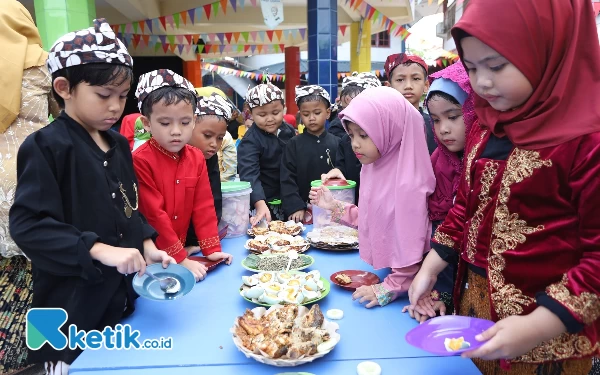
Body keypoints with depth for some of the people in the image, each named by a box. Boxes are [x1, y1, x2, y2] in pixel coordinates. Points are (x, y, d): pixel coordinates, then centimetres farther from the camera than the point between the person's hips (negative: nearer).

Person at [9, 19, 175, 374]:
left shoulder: (119, 145, 7)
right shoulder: (45, 147, -14)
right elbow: (27, 225, -20)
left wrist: (147, 246, -1)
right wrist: (101, 250, -27)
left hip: (123, 296, 7)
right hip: (74, 310, -6)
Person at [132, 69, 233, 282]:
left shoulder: (197, 158, 0)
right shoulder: (140, 161, -18)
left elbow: (204, 206, 0)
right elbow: (154, 215, -19)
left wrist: (211, 248, -6)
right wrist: (181, 259, -18)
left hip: (183, 249, 5)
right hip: (150, 256, -5)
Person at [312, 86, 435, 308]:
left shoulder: (407, 183, -24)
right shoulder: (372, 168, 2)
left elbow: (411, 247, -21)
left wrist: (390, 289, -16)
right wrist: (334, 206, 4)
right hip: (376, 271, 7)